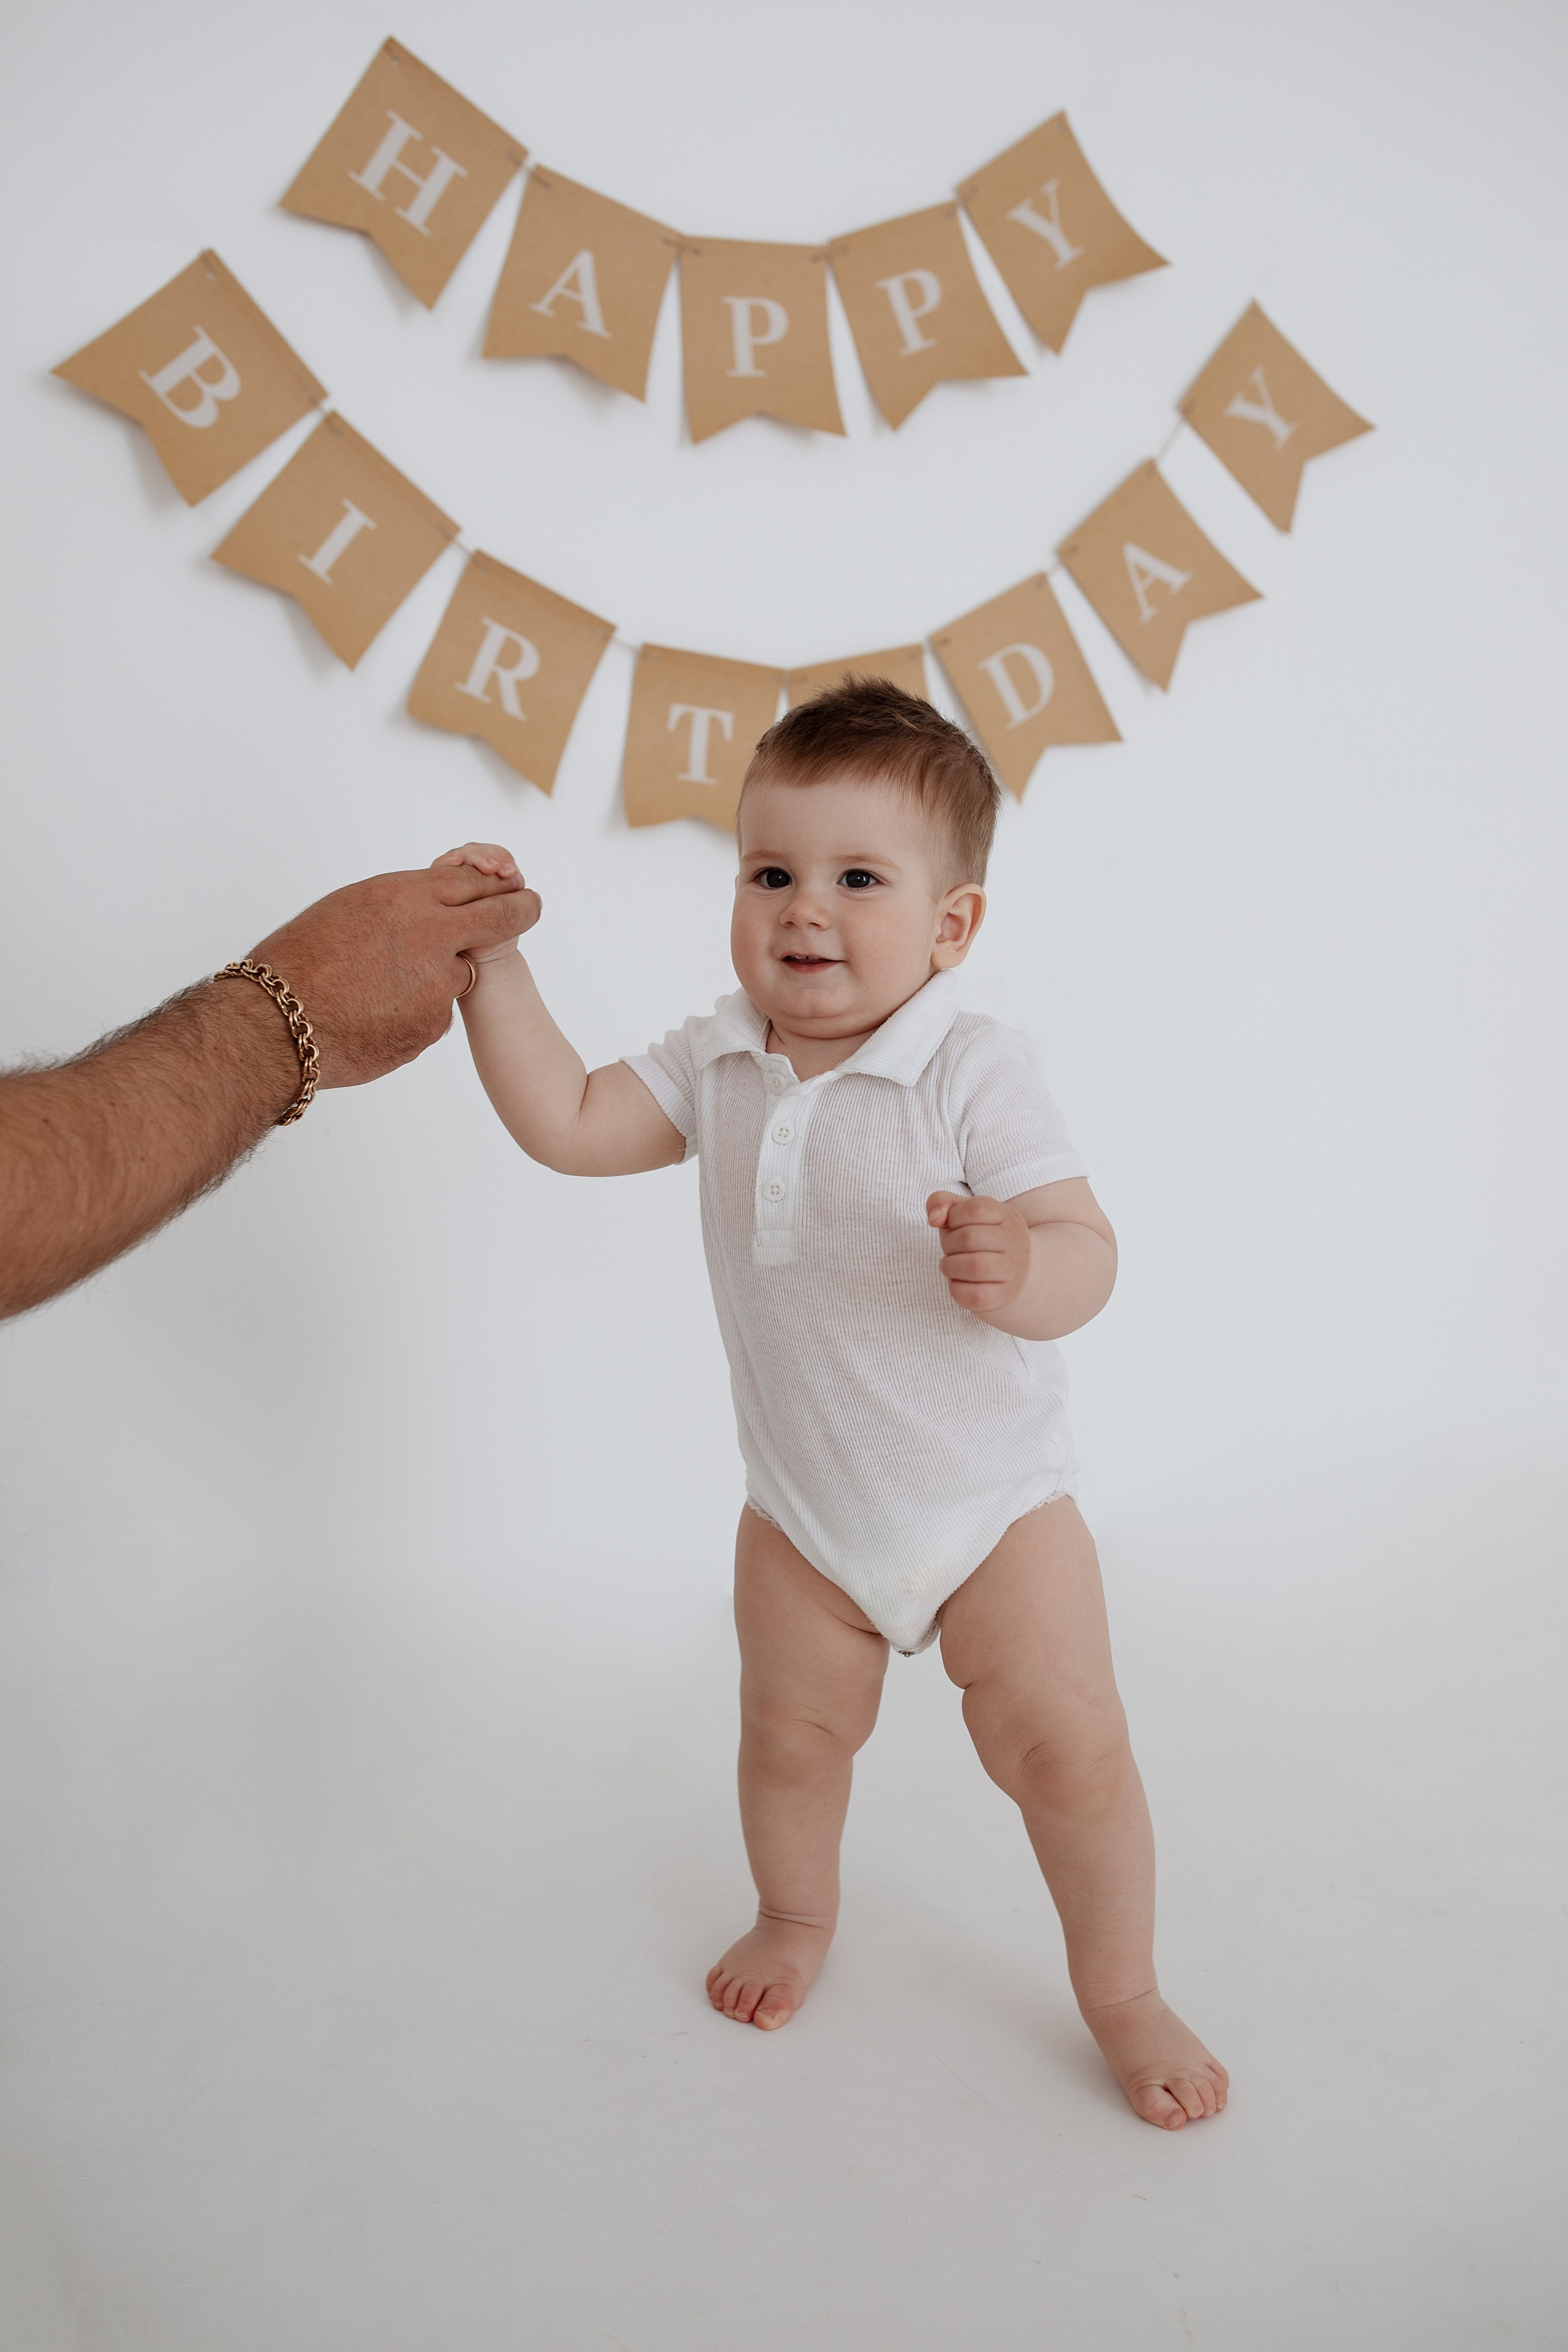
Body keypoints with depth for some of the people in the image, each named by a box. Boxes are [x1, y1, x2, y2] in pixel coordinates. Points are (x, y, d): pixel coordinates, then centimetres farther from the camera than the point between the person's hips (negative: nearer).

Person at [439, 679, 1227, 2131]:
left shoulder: (974, 1072, -22)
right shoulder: (716, 1067, -5)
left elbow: (1085, 1254, -26)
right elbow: (566, 1124, -3)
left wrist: (1018, 1269, -49)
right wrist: (494, 963, -9)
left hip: (991, 1502, -4)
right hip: (801, 1515, 4)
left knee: (1067, 1747, -3)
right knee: (793, 1734, 17)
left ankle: (1123, 1994, 22)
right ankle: (797, 1915, 48)